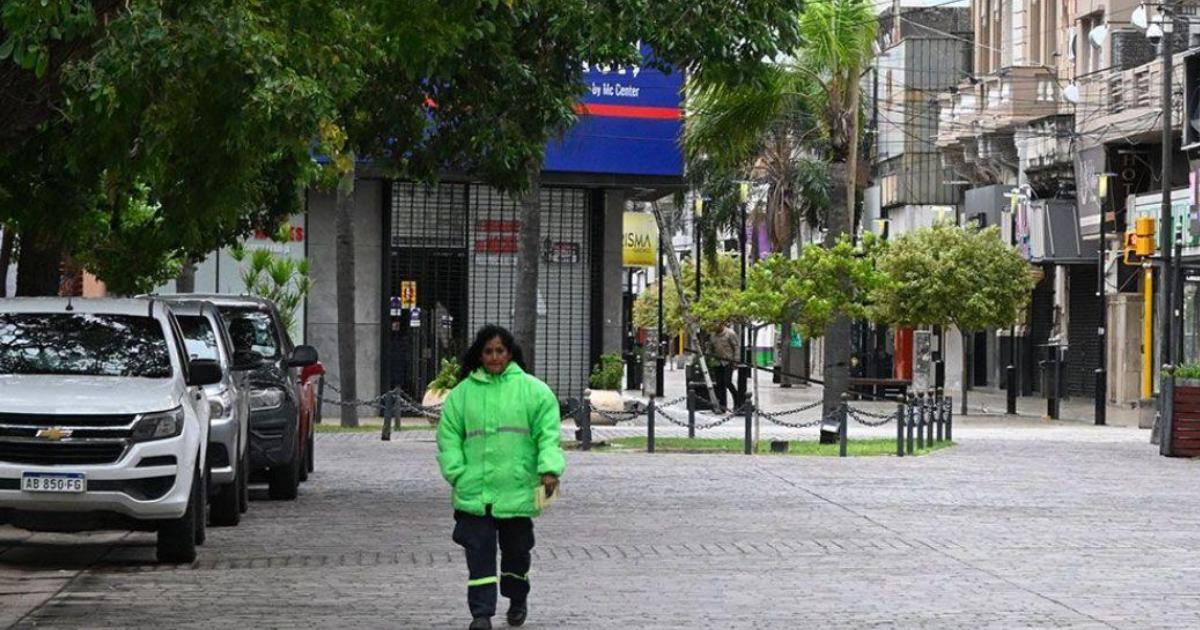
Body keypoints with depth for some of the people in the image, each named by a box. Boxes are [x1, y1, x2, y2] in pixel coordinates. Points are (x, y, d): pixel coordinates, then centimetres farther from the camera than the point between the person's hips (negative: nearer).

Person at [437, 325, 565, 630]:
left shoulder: (533, 390, 3)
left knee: (516, 549, 12)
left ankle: (517, 600, 34)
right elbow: (448, 438, 7)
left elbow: (549, 433, -1)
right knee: (479, 553, -5)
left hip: (517, 490, 0)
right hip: (474, 490, 0)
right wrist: (457, 473, -5)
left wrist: (549, 469, -15)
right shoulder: (462, 393, 7)